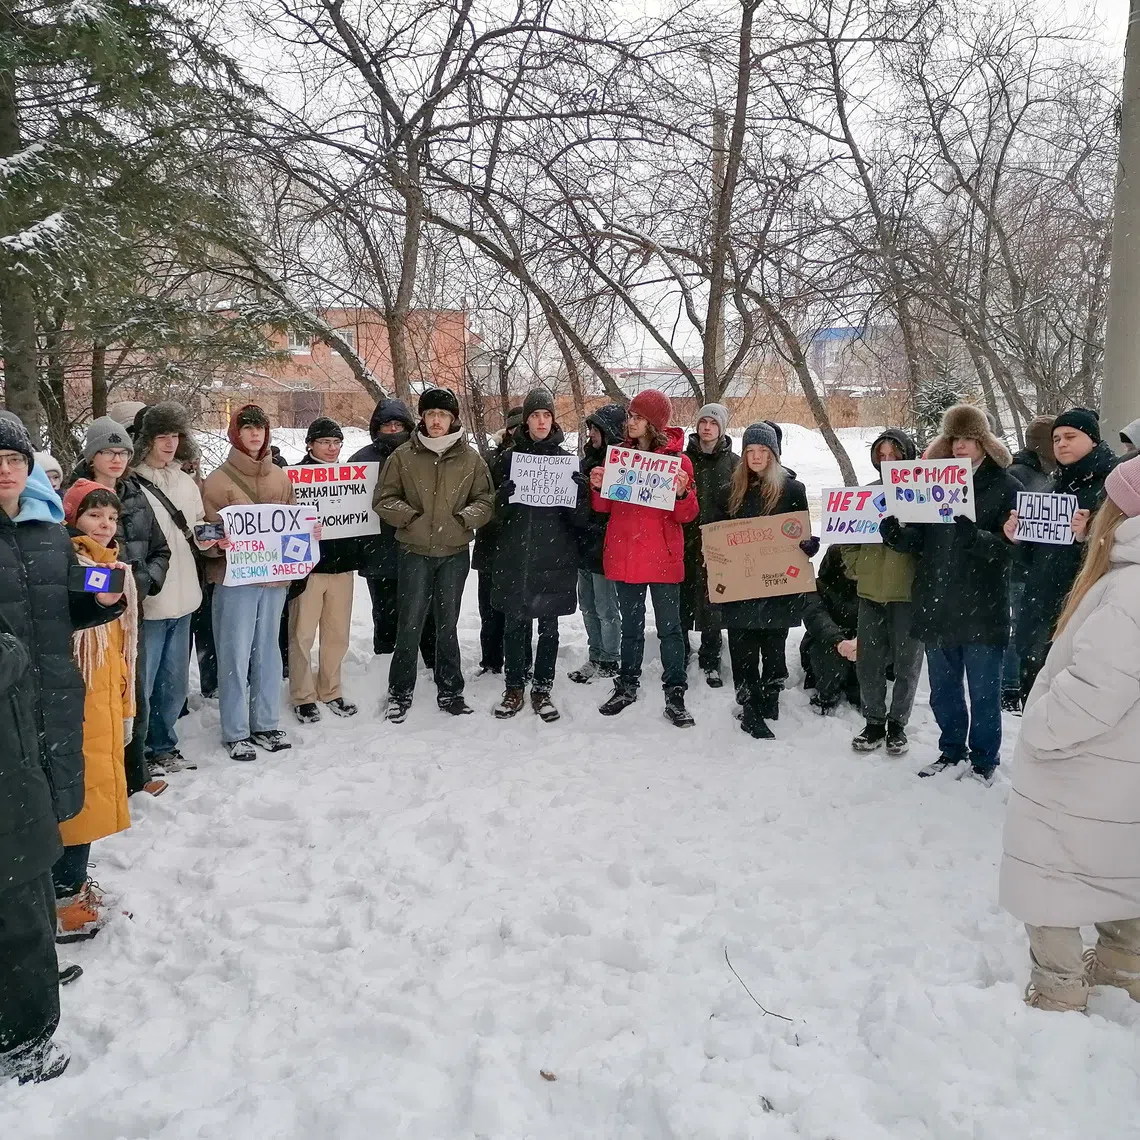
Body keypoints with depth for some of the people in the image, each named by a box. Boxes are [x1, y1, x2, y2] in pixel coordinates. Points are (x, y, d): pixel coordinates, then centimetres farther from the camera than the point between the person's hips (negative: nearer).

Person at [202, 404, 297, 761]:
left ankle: (266, 724, 24)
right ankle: (235, 732, 10)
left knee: (268, 651, 13)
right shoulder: (219, 479, -3)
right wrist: (219, 543, -24)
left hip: (274, 576, 5)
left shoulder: (279, 477, 12)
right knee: (236, 655, 0)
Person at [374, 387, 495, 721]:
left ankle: (450, 691, 24)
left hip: (455, 552, 1)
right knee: (410, 625, 3)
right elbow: (383, 499, 1)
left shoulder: (470, 458, 2)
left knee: (448, 624, 12)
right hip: (415, 551, -1)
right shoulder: (403, 456, -1)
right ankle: (400, 692, 17)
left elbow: (486, 499, 4)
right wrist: (411, 517, -13)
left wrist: (465, 518, -12)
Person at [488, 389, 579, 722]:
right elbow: (496, 508, 4)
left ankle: (542, 689, 19)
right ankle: (514, 688, 19)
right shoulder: (507, 457, 6)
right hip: (514, 555, 0)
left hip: (554, 556, 0)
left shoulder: (566, 459, 5)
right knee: (514, 623, 5)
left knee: (548, 625, 7)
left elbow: (576, 513, 5)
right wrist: (508, 495, -17)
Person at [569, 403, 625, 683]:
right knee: (587, 605, 15)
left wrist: (589, 490, -27)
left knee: (605, 608, 2)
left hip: (604, 547, -9)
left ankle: (609, 663, 14)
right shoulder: (590, 458, 12)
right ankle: (595, 657, 26)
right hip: (585, 545, 9)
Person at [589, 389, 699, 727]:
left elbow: (687, 515, -4)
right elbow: (605, 507, 10)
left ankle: (675, 696, 10)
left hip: (663, 557, -3)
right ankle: (627, 686, 27)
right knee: (630, 625, 15)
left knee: (670, 628, 3)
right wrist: (598, 487, -10)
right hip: (624, 556, 3)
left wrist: (682, 493, -23)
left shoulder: (677, 459, -4)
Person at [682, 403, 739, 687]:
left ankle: (710, 661, 18)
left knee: (711, 604, 5)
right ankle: (679, 656, 24)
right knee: (682, 601, 8)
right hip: (684, 542, 1)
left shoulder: (733, 463, 2)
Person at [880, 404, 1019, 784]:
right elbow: (918, 541, 6)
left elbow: (1006, 547, -13)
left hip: (981, 610, -4)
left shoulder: (1005, 487, -5)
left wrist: (970, 532, -31)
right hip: (937, 606, 5)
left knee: (983, 692, 8)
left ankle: (983, 759, 24)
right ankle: (951, 750, 35)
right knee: (943, 690, 17)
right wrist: (893, 531, -15)